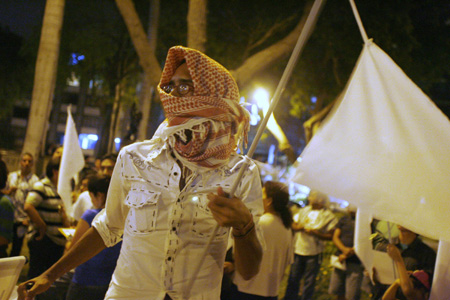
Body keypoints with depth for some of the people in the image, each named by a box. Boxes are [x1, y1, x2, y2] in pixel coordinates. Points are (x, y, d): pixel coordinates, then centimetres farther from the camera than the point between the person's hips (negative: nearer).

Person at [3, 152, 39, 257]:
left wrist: (29, 219, -16)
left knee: (16, 249, 2)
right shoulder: (11, 176, 11)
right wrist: (9, 191, -5)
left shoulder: (35, 180, -3)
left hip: (22, 220, -4)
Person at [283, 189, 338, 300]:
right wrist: (298, 227, -12)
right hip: (298, 250, 4)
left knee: (309, 281, 6)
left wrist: (315, 233, -22)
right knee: (293, 278, 9)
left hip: (313, 253, -4)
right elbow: (293, 225, 12)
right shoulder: (304, 210, 8)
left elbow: (331, 236, -11)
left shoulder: (328, 216, -7)